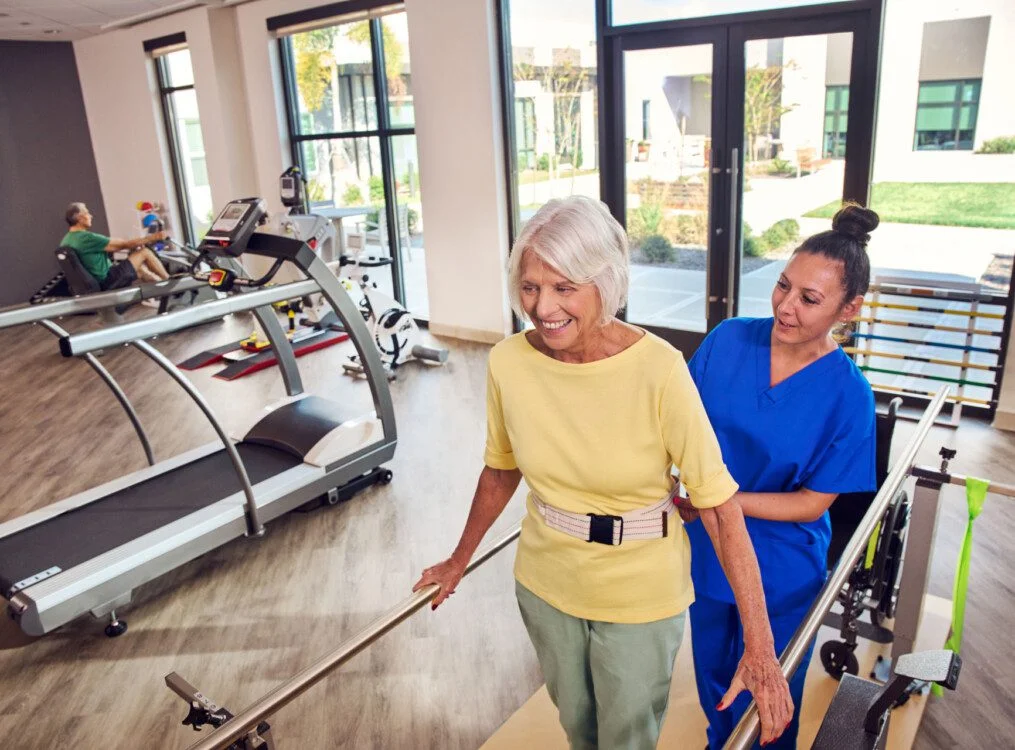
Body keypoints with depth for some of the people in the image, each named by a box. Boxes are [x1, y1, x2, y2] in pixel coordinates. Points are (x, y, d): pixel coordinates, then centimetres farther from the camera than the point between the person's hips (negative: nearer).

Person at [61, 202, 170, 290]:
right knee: (145, 252, -3)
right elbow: (124, 244, -18)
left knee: (140, 269, 23)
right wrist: (153, 237, -12)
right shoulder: (87, 238, -21)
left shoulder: (66, 241, 9)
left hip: (94, 283, 10)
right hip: (107, 281, -10)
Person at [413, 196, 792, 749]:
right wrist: (460, 558, 13)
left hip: (640, 595, -3)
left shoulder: (657, 368, -27)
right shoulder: (508, 362, -15)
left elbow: (720, 506, -23)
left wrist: (760, 650, -23)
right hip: (545, 582, 4)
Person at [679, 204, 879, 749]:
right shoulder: (727, 340, -14)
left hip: (779, 574, -3)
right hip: (706, 552, 3)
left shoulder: (847, 394, -21)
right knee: (712, 673, 28)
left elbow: (812, 502, -16)